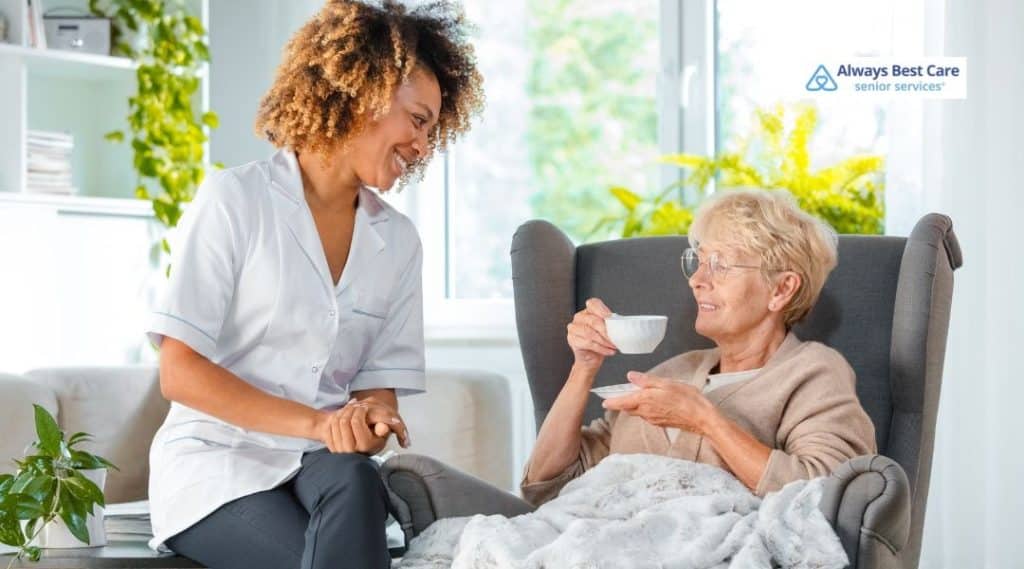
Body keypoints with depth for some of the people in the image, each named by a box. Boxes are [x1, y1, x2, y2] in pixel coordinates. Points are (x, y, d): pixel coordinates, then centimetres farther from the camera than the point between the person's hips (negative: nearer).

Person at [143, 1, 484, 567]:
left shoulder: (399, 240, 11)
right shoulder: (233, 199, -4)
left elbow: (380, 389, 9)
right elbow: (179, 373, -10)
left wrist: (370, 423, -17)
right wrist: (316, 424, -21)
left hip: (327, 467, 4)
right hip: (219, 463, -4)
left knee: (353, 481, -34)